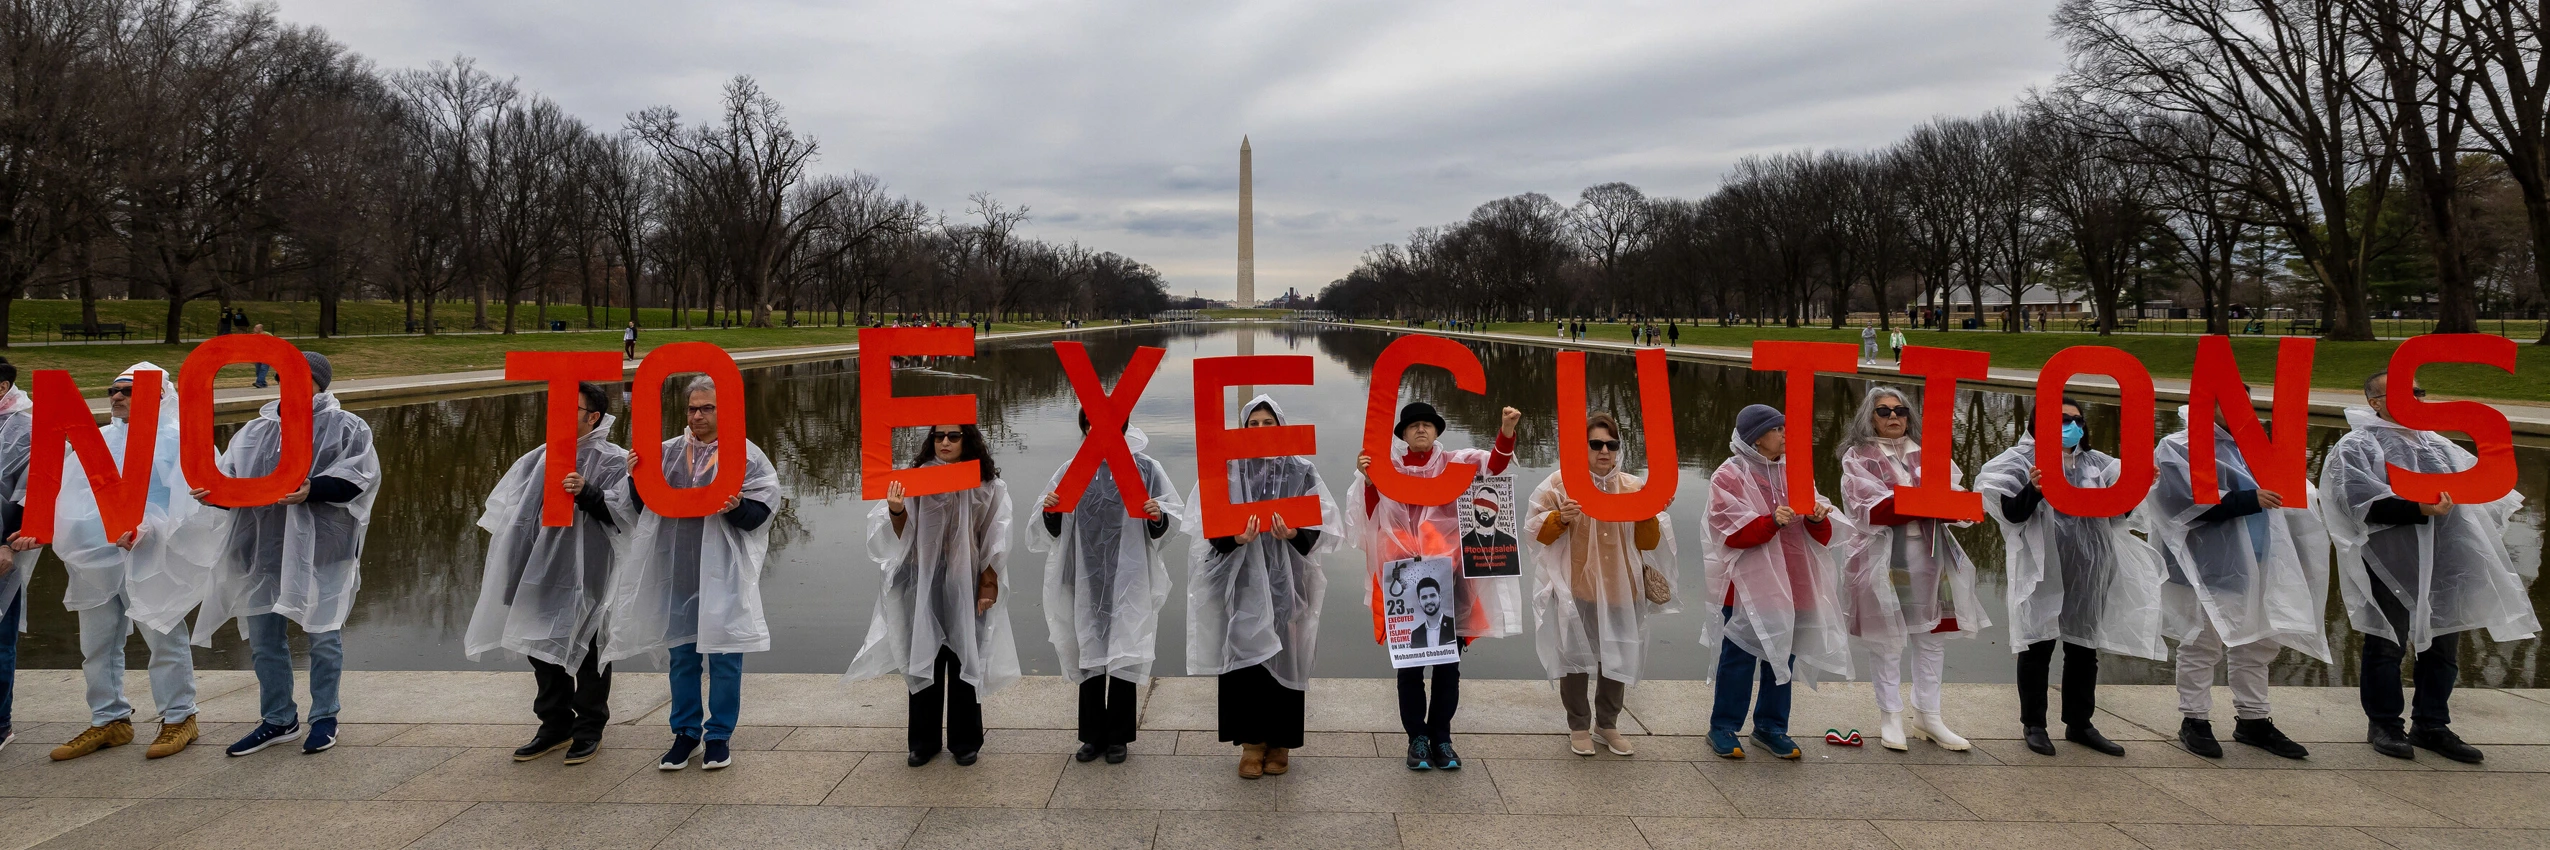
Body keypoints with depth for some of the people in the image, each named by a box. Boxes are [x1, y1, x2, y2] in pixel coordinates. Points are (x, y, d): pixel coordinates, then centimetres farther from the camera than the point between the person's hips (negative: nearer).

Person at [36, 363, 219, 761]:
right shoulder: (100, 440, 14)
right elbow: (71, 494, 10)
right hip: (98, 558, 7)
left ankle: (178, 718, 13)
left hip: (150, 560, -7)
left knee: (164, 639, 1)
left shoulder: (180, 441, -5)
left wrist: (147, 528, -27)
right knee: (96, 643, 14)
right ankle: (108, 720, 26)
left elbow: (186, 504, -14)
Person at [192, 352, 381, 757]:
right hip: (264, 548, 5)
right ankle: (278, 720, 25)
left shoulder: (345, 427, 0)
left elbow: (360, 474, -11)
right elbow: (230, 474, 6)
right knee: (264, 639, 11)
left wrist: (313, 489, -25)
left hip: (320, 548, -5)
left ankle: (324, 719, 17)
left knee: (324, 636, 2)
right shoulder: (255, 431, 13)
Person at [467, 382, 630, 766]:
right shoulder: (542, 456, 13)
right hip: (543, 572, 7)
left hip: (587, 575, -7)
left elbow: (621, 509, -18)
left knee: (587, 651, 2)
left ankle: (589, 731, 14)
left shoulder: (612, 460, -6)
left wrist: (588, 493, -31)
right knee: (543, 647, 13)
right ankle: (555, 726, 26)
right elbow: (507, 506, 25)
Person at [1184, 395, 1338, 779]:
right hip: (1242, 580, 0)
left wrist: (1295, 534, -21)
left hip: (1284, 579, 0)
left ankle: (1280, 742, 16)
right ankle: (1252, 741, 9)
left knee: (1282, 656, 2)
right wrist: (1235, 538, -21)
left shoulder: (1301, 471, 4)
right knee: (1244, 656, -3)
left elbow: (1318, 527, 0)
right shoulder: (1227, 470, 4)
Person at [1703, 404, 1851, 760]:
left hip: (1790, 582, 5)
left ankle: (1771, 726, 22)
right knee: (1739, 657, -1)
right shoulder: (1729, 476, -5)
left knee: (1783, 655, 10)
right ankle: (1723, 728, 10)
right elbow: (1732, 533, -14)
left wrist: (1817, 519, -14)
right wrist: (1771, 521, -28)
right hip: (1748, 583, -5)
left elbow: (1821, 534, 9)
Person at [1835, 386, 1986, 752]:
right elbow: (1874, 509, -10)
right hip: (1883, 559, -4)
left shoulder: (1926, 455, 16)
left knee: (1932, 636, 6)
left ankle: (1927, 715, 17)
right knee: (1886, 638, -1)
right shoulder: (1859, 457, 3)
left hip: (1928, 556, 4)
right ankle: (1890, 716, 10)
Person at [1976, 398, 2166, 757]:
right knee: (2039, 646, 1)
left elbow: (2118, 512, 10)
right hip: (2043, 572, -5)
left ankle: (2080, 724, 23)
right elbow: (2012, 513, -11)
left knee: (2084, 647, 12)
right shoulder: (2023, 459, -2)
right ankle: (2033, 725, 10)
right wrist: (2033, 490, -29)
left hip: (2088, 574, 5)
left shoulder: (2097, 463, 13)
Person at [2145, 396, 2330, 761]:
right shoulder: (2179, 449, -8)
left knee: (2256, 646, 14)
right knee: (2201, 648, 1)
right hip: (2207, 570, -7)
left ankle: (2253, 720, 25)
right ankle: (2195, 721, 12)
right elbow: (2193, 503, -19)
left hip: (2254, 567, 7)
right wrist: (2249, 500, -24)